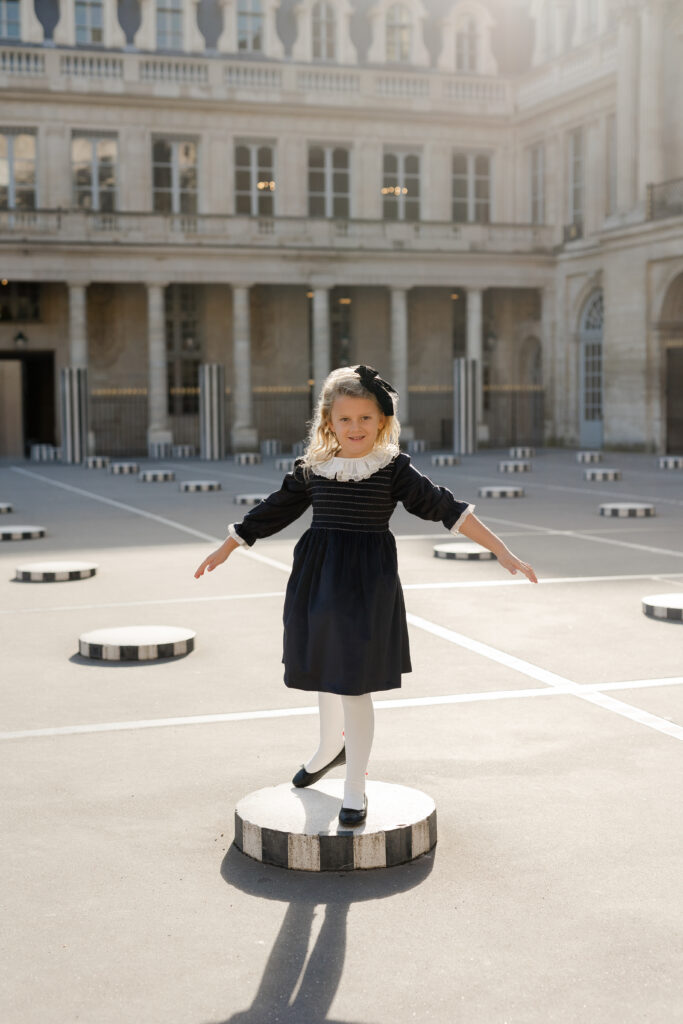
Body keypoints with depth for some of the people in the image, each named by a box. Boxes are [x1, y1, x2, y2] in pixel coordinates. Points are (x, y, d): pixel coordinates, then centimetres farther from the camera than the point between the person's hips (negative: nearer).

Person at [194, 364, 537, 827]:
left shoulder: (394, 469, -7)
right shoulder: (313, 469, 3)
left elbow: (446, 507, -10)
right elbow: (272, 511, 14)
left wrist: (502, 551, -15)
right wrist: (226, 548, 23)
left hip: (368, 585, -4)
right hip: (318, 580, 4)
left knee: (355, 685, -4)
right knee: (323, 673, 20)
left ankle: (355, 790, 12)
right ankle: (332, 746, 50)